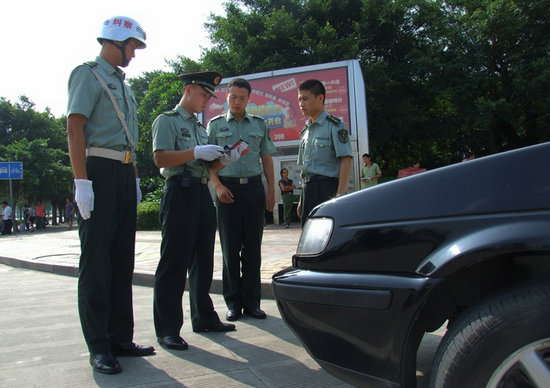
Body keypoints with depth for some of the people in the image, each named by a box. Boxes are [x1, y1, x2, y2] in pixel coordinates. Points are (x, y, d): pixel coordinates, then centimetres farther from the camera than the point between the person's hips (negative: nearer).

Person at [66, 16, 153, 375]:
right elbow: (75, 128, -12)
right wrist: (82, 182, -20)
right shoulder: (88, 74, -1)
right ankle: (99, 347, 3)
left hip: (124, 174, 9)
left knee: (123, 260, 9)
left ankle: (121, 338, 17)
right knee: (96, 261, -4)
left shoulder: (122, 83, 23)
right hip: (100, 171, -8)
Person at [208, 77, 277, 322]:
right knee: (230, 248, 2)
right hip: (227, 189, -1)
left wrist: (271, 190, 6)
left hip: (254, 187, 2)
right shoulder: (216, 125, 8)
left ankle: (252, 302, 12)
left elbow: (266, 159, 13)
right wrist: (218, 186, -10)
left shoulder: (259, 124, 13)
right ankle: (233, 302, 11)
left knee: (253, 248, 4)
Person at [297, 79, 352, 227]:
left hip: (327, 187, -7)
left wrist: (339, 195, -20)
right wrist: (302, 200, 21)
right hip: (308, 190, 8)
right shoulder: (306, 130, 19)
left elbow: (346, 160, -12)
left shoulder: (335, 125, -4)